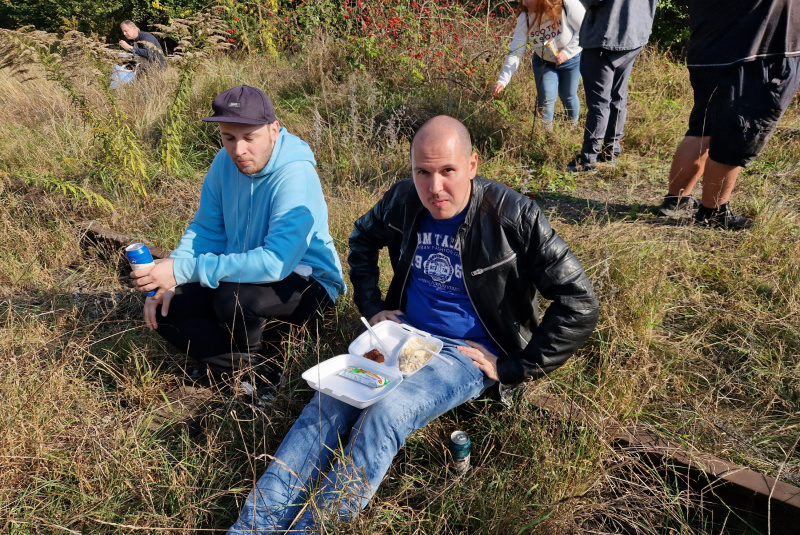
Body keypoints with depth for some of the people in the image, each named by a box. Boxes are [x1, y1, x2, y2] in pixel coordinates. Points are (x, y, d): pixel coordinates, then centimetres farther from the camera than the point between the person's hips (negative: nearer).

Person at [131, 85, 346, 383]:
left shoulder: (296, 176, -26)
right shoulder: (225, 162, -3)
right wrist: (166, 281, -11)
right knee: (166, 309, -7)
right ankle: (260, 372, -11)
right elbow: (205, 230, 5)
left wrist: (183, 269, -37)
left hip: (306, 280, -7)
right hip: (245, 275, 7)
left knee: (234, 299, -35)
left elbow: (276, 262, -36)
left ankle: (252, 356, -1)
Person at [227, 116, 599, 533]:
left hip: (468, 353, -4)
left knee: (387, 412, -30)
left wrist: (514, 369, -12)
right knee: (331, 400, -19)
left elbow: (578, 303, -13)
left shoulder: (513, 216, -16)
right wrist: (371, 307, 11)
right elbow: (362, 238, 20)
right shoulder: (403, 200, -2)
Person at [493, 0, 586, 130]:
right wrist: (503, 80, -35)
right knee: (545, 99, -8)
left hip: (571, 60, -2)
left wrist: (567, 52, -31)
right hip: (544, 62, 2)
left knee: (568, 96, 9)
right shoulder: (524, 19, -21)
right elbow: (515, 52, -24)